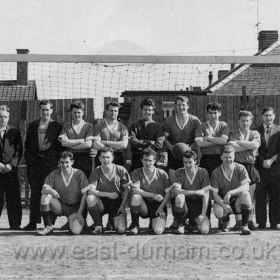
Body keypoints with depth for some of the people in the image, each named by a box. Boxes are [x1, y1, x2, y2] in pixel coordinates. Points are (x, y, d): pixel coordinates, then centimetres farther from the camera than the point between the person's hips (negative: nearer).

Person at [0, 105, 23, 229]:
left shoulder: (14, 132, 10)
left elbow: (19, 150, 5)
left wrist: (11, 164, -8)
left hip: (11, 169, 1)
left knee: (13, 198, -1)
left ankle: (15, 224, 4)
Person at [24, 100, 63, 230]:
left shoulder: (57, 126, 5)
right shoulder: (32, 125, 15)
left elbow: (61, 146, 3)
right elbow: (27, 144, 16)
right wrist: (28, 159, 5)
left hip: (50, 163, -3)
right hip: (34, 163, 3)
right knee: (35, 193, 0)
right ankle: (33, 222, 1)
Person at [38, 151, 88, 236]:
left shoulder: (79, 174, -6)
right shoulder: (54, 174, -1)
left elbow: (84, 194, -8)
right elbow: (43, 190, -9)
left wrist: (79, 214, -15)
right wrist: (50, 190, -35)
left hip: (74, 208, -2)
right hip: (59, 206, 2)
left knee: (76, 230, -26)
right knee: (45, 196, -27)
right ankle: (48, 227, -18)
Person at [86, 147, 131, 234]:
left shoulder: (120, 170, -5)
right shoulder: (96, 171, -5)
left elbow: (127, 189, 0)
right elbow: (90, 191, -15)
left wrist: (122, 206, -10)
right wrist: (108, 194, -23)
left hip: (117, 203, 0)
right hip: (101, 203, 0)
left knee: (121, 230, -19)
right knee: (90, 198, -34)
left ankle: (113, 220, 20)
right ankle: (98, 226, -13)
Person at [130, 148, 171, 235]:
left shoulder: (162, 174, -3)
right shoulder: (137, 173, -4)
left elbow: (168, 193, -3)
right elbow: (135, 190, -18)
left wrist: (161, 208, -14)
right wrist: (153, 195, -24)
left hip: (159, 206, 0)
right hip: (144, 207, 0)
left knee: (158, 231, -24)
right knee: (136, 196, -33)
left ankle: (153, 222, 16)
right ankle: (134, 224, -14)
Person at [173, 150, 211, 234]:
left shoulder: (203, 172, -9)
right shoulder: (179, 172, -7)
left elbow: (206, 195, -11)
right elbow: (177, 190, -22)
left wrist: (203, 214, -18)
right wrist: (196, 192, -29)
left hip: (198, 205, 1)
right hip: (184, 204, -1)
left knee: (205, 230, -18)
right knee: (179, 197, -36)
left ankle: (193, 222, 20)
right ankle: (181, 224, -11)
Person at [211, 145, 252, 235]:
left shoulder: (240, 168, -5)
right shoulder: (216, 172, -4)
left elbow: (246, 187, -17)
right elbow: (215, 193, -8)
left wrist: (230, 193, -32)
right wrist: (223, 204, -28)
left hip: (238, 201, 0)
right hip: (222, 201, 0)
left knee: (245, 194, -33)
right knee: (218, 211, -33)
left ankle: (244, 225, -20)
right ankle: (225, 221, 9)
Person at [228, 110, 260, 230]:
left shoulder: (255, 134, 12)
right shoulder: (232, 133, 8)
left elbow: (255, 145, -10)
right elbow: (233, 148, -10)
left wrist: (238, 142, -10)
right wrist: (249, 145, -8)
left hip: (251, 166, 1)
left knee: (250, 195, 1)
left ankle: (250, 221, 8)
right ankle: (238, 221, -1)